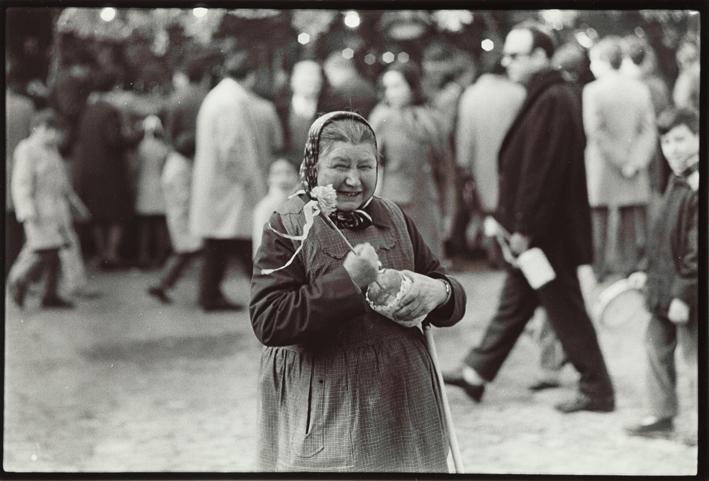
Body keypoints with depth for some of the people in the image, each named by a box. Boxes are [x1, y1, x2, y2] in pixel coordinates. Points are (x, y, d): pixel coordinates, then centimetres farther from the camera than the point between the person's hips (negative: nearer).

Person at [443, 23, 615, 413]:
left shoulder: (553, 101, -20)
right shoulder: (545, 96, 11)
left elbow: (541, 171, -24)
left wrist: (524, 228, -21)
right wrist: (510, 219, 17)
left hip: (546, 230, -10)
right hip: (535, 228, 10)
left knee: (565, 309, 0)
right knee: (514, 302, 17)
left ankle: (597, 390, 10)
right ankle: (476, 373, 28)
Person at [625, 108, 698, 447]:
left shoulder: (697, 189, -21)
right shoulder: (677, 182, 10)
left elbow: (697, 250, -24)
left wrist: (684, 295, -24)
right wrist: (649, 272, 18)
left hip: (686, 293, -10)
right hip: (665, 290, 10)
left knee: (694, 355, 1)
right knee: (657, 346, 18)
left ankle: (700, 422, 15)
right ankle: (660, 415, 30)